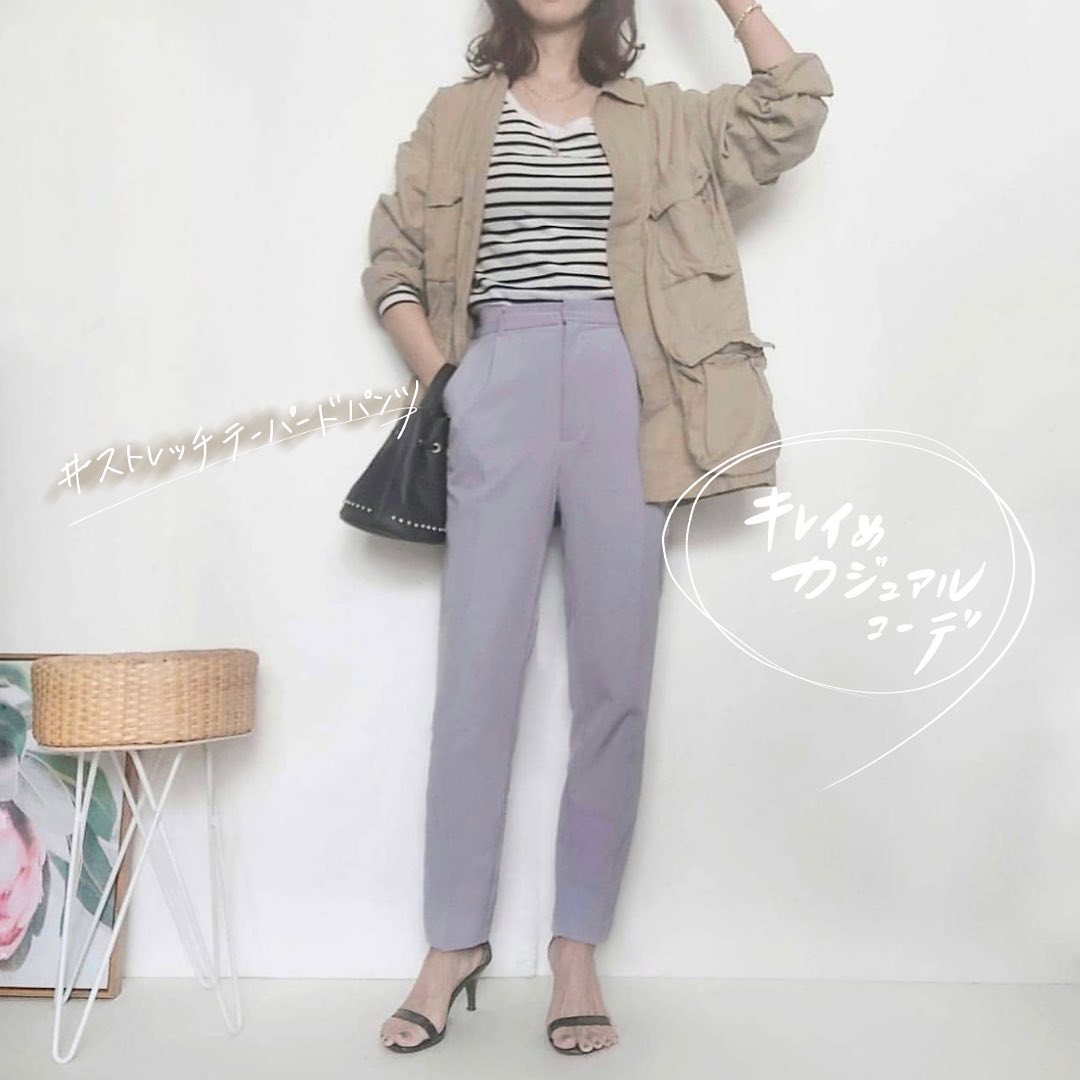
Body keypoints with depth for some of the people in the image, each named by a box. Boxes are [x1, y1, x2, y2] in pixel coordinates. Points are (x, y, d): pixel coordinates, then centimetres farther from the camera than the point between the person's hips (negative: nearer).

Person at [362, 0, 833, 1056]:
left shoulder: (659, 119, 18)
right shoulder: (458, 113, 17)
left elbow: (793, 108, 8)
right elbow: (391, 263, 14)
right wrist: (441, 382, 1)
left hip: (619, 390, 1)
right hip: (501, 386, -1)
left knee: (615, 675, -2)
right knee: (477, 669, -3)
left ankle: (577, 947, 8)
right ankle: (454, 942, 8)